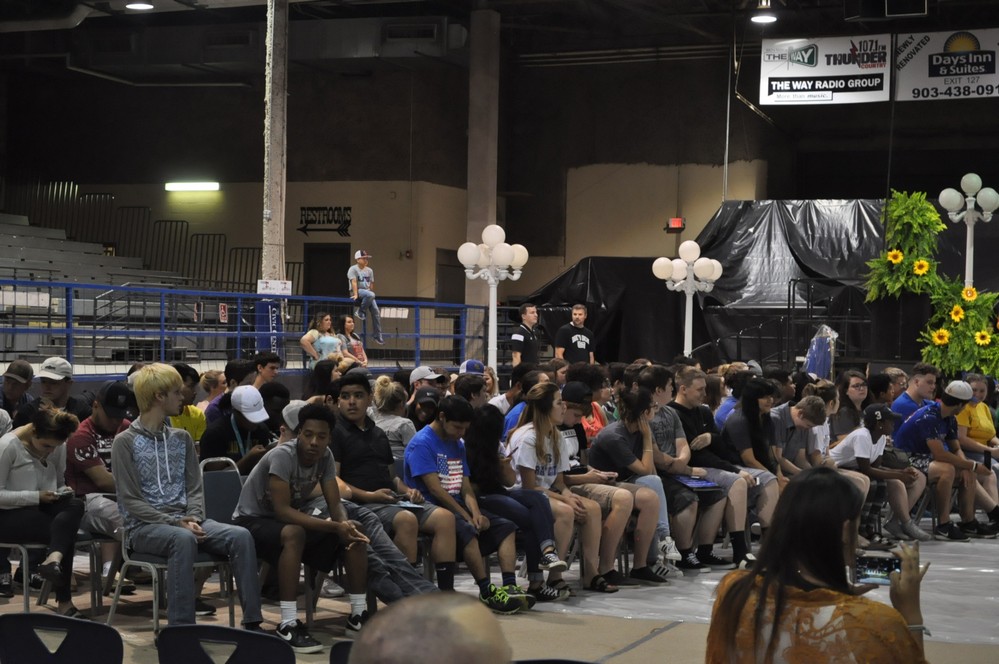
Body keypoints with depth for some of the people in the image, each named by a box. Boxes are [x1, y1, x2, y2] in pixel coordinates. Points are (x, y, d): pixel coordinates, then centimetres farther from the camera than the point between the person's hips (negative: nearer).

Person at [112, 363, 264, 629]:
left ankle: (252, 623, -22)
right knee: (184, 539, -39)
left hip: (182, 521, 5)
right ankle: (180, 627, -39)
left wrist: (193, 518, -10)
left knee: (240, 536, -21)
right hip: (144, 527, -5)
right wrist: (175, 522, -17)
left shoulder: (181, 438, 17)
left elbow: (194, 488, 13)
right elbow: (130, 500, -7)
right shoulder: (125, 442, -1)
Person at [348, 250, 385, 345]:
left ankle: (378, 336, -3)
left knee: (376, 312, -7)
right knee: (370, 295, -38)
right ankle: (360, 312, -17)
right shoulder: (353, 269, -4)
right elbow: (354, 282, -15)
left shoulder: (369, 270, 15)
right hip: (357, 291, -7)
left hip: (367, 291, 7)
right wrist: (356, 295, -25)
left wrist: (371, 292, 14)